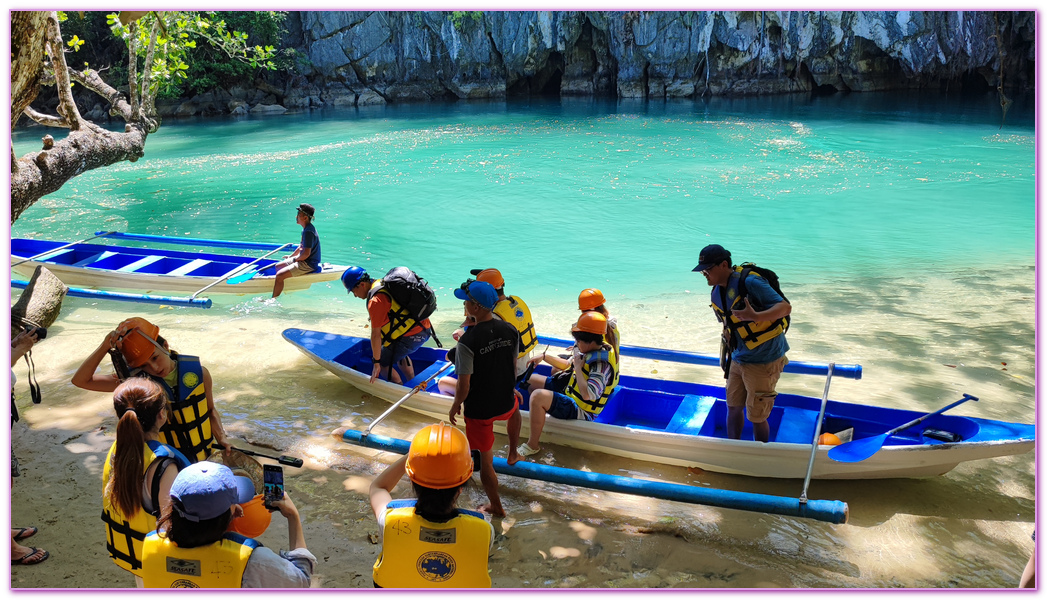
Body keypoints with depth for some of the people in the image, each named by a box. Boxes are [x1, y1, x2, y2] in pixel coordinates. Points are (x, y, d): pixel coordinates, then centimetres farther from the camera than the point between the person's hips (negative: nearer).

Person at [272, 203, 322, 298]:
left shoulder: (308, 232, -23)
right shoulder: (306, 229, 10)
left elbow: (306, 254, -26)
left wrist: (295, 259, -10)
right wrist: (290, 256, 16)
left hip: (308, 265, -11)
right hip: (303, 261, 11)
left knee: (280, 275, -19)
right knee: (278, 266, 18)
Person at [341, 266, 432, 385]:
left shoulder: (375, 301, -17)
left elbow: (376, 334, -15)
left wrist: (376, 363, -7)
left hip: (410, 337, -10)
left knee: (382, 363, 4)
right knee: (398, 354, 34)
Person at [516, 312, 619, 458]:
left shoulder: (602, 363, -27)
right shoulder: (589, 352, 1)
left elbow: (588, 395, -38)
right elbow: (567, 366, 18)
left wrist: (578, 368, -27)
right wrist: (544, 357, 10)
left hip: (580, 411, -10)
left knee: (538, 396, -32)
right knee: (529, 379, 13)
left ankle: (532, 445, -17)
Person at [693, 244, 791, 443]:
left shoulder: (750, 283, -22)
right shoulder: (716, 294, 4)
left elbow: (785, 307, -26)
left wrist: (756, 317, -41)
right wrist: (729, 355, 17)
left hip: (764, 361, -8)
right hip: (739, 360, 8)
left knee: (756, 417, 3)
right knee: (733, 408, 16)